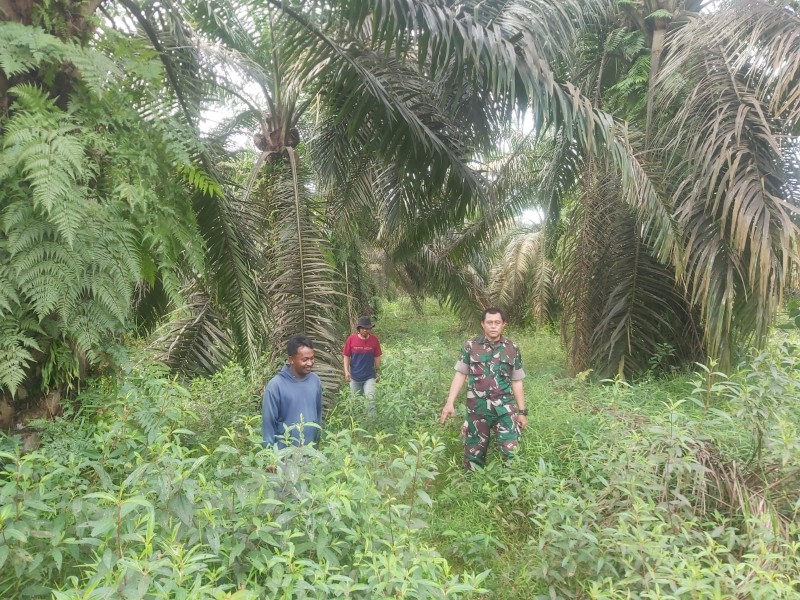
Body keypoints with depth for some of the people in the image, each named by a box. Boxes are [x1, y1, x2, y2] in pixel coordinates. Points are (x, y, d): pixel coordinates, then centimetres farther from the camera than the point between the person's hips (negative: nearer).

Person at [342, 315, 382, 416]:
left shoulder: (374, 340, -7)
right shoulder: (351, 339, -10)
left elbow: (377, 357, 3)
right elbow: (346, 356, -2)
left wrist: (378, 372, 7)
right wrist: (346, 371, -12)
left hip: (369, 377, -1)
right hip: (355, 377, 1)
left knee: (370, 399, -14)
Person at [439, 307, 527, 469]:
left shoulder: (512, 349, 4)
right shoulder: (470, 346, 1)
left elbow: (516, 382, 8)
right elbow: (460, 375, 3)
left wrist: (522, 411, 8)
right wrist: (450, 402, -5)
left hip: (505, 409, 0)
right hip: (477, 409, 0)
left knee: (511, 452, -5)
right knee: (473, 453, 10)